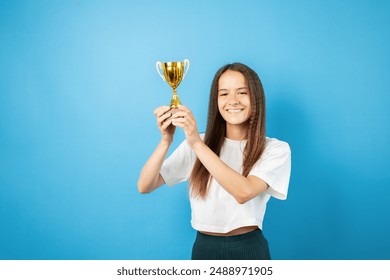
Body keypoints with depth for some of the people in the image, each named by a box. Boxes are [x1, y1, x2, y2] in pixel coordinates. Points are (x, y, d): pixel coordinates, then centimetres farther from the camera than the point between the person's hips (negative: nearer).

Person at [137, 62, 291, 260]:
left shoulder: (275, 149, -7)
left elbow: (244, 192, -25)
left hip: (249, 249, -2)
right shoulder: (196, 143, -2)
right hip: (204, 248, 2)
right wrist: (166, 141, -23)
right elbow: (144, 187, -8)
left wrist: (197, 144, -28)